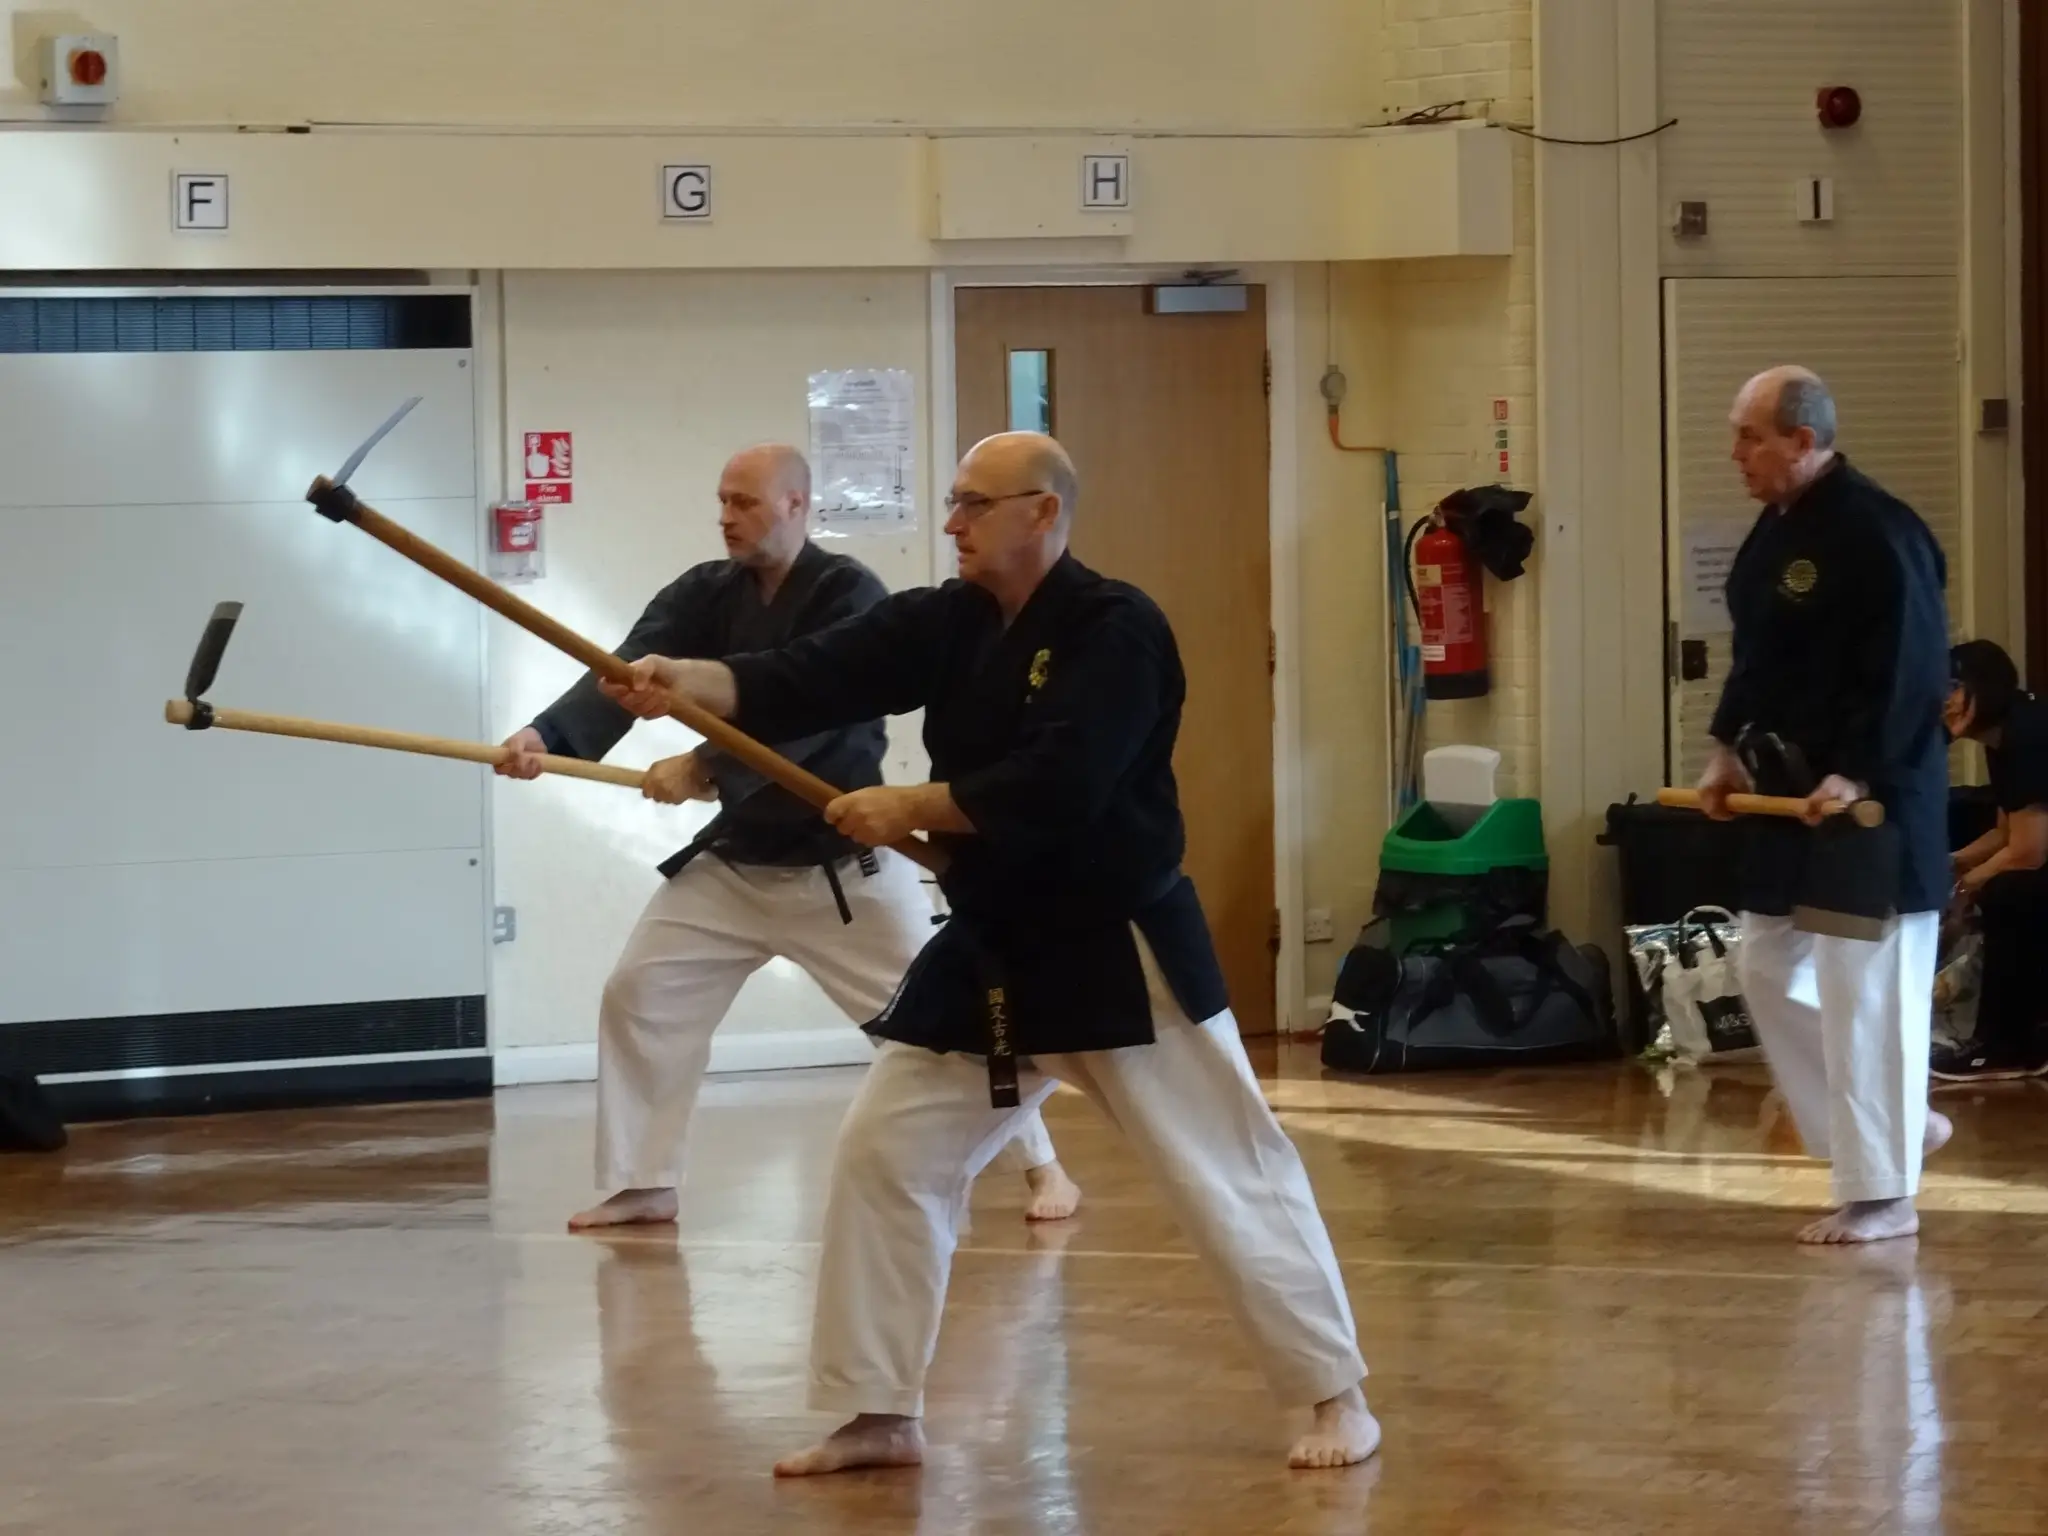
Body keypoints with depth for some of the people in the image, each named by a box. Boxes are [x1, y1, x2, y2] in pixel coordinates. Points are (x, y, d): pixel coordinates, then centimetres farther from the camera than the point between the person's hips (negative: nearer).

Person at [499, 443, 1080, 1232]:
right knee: (639, 994, 2)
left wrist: (703, 767, -41)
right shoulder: (705, 593, -1)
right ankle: (644, 1185, 13)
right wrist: (547, 735, -34)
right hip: (738, 856, 5)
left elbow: (805, 716, -30)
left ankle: (1042, 1167, 10)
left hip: (843, 861, -5)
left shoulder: (849, 595, -16)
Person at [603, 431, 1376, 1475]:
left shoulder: (1115, 631, -17)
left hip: (1117, 957, -7)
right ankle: (879, 1414, 13)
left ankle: (1335, 1397, 12)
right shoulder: (947, 622, 3)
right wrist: (685, 681, -24)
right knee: (882, 1156, 4)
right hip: (990, 956, 7)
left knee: (1229, 1174, -1)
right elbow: (814, 679, -9)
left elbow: (1053, 790, -28)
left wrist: (906, 809, -22)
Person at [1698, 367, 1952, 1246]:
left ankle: (1881, 1194, 3)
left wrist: (1857, 776, -25)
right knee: (1772, 975, 13)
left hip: (1871, 800, -10)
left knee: (1865, 992, -5)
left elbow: (1911, 676, -22)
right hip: (1789, 787, 10)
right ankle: (1891, 1132, 25)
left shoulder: (1877, 535, -18)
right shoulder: (1776, 529, 11)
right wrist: (1728, 748, 9)